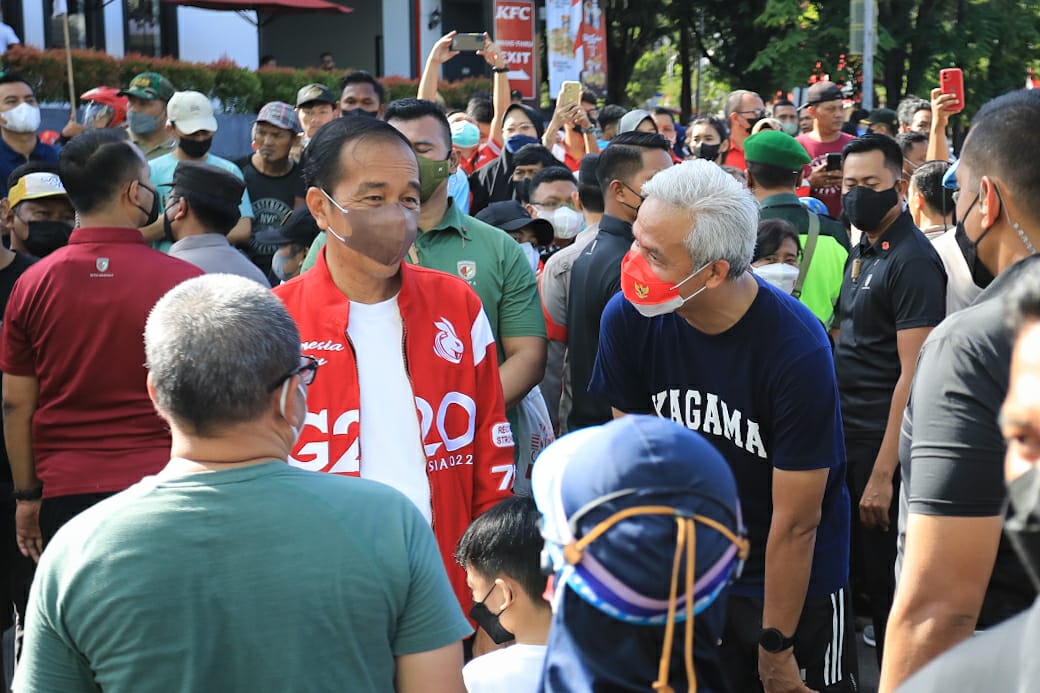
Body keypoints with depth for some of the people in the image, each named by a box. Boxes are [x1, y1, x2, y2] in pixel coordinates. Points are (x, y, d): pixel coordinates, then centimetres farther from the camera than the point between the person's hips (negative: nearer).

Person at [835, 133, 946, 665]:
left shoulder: (912, 259, -15)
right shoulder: (862, 252, 12)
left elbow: (913, 375, -20)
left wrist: (883, 474, -22)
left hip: (881, 444, -8)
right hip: (847, 436, 8)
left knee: (884, 580, 2)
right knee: (855, 572, 17)